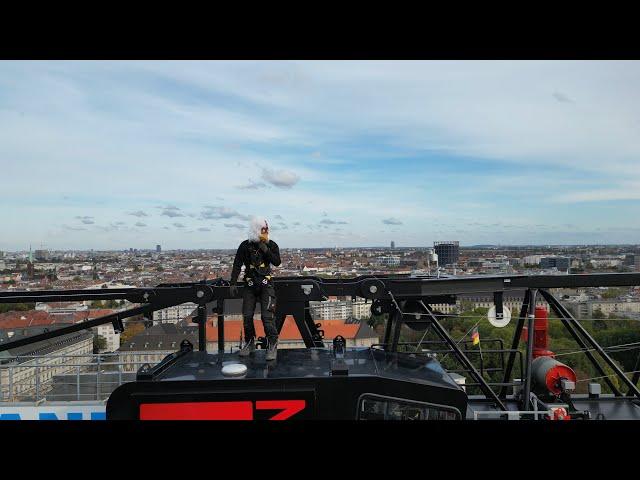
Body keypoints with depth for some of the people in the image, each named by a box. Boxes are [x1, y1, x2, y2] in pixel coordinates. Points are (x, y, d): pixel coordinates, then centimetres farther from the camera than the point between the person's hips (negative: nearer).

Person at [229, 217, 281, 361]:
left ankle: (272, 346, -1)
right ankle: (249, 343, 23)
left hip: (266, 284, -2)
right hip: (250, 284, 2)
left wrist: (265, 249, -18)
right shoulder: (245, 246, 1)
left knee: (267, 316, -11)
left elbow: (277, 262, -11)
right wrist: (233, 283, -5)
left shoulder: (271, 245, 1)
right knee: (247, 316, 5)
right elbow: (237, 265, 1)